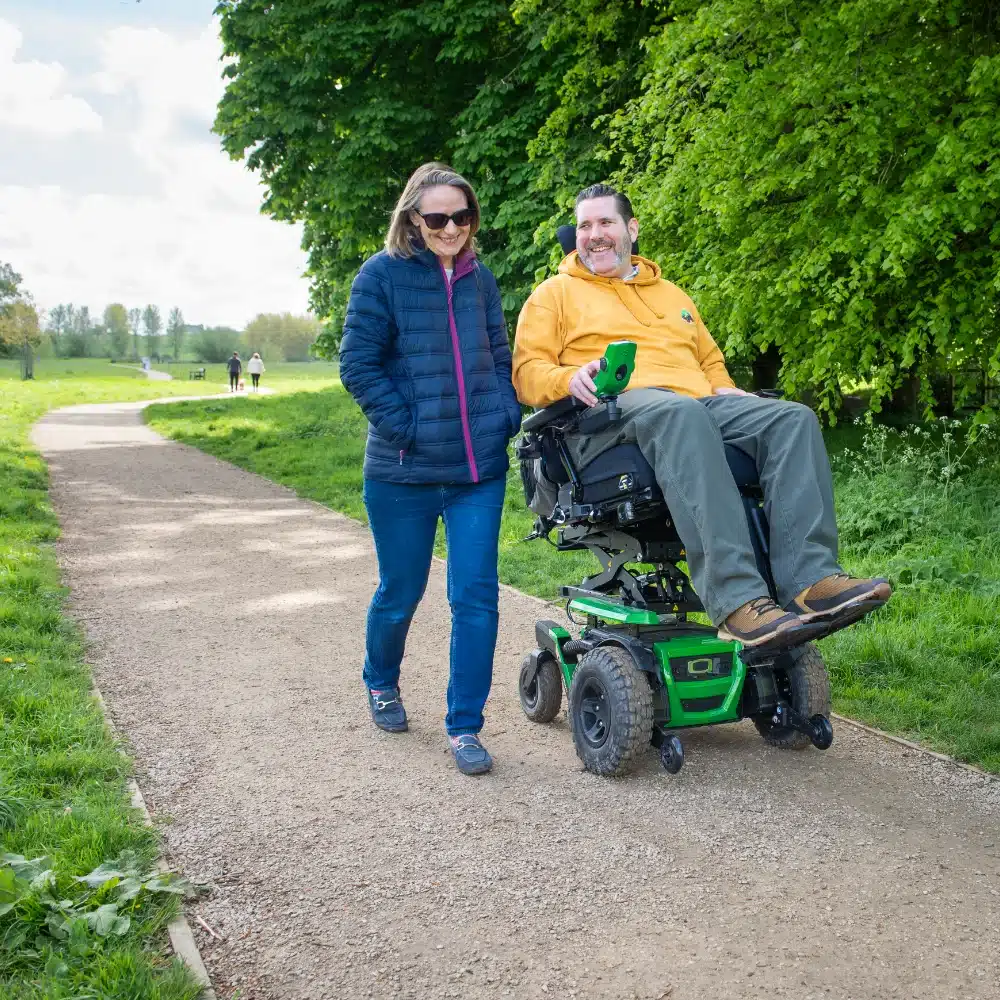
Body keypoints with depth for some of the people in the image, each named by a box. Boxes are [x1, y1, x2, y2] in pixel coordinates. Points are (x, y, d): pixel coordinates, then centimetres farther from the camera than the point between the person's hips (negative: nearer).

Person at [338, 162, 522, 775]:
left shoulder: (480, 278, 9)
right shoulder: (382, 275, -4)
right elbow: (358, 364, -7)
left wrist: (507, 417, 2)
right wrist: (406, 426, -14)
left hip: (480, 469, 3)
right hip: (403, 472, -3)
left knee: (476, 595, -1)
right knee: (401, 592, 11)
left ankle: (465, 726, 10)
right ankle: (381, 684, 40)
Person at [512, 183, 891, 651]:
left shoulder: (669, 292, 34)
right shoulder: (555, 293, 20)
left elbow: (710, 359, 38)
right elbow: (526, 372, 8)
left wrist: (722, 388, 14)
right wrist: (569, 378, -14)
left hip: (699, 403, 6)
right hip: (615, 408, -5)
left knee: (793, 418, -22)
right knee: (680, 415, -41)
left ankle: (810, 579, -36)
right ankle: (737, 602, -50)